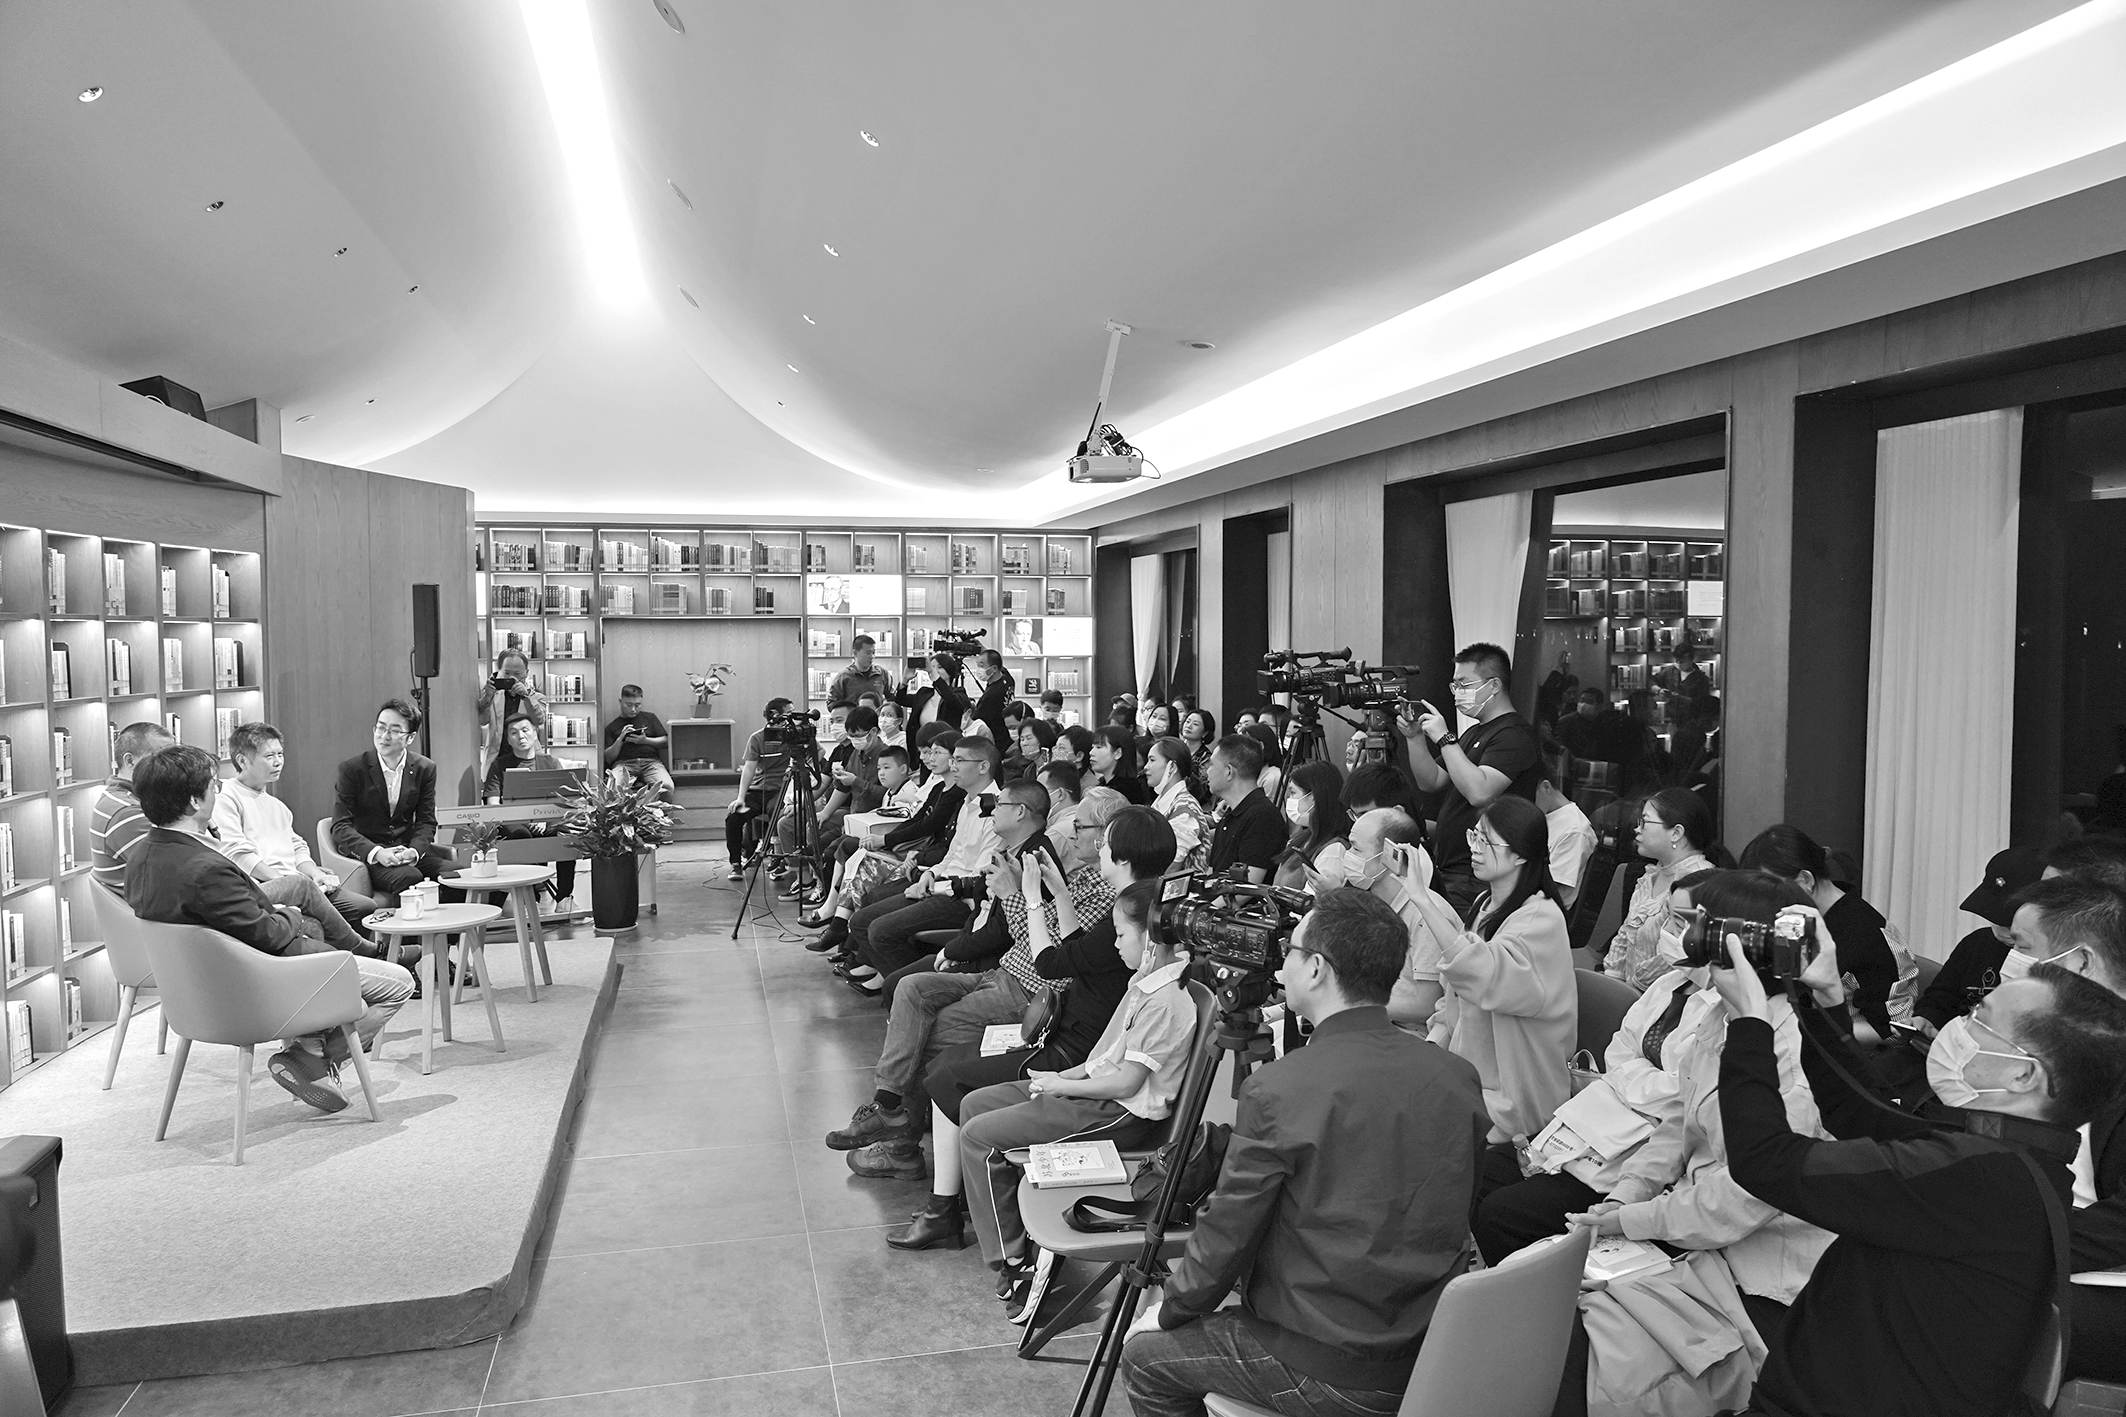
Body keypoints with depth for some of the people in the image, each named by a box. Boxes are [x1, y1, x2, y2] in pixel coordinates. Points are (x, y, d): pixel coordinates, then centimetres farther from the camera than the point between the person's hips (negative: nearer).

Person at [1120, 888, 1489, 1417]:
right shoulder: (1459, 1078, -3)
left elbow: (1224, 1239, -12)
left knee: (1144, 1352, 16)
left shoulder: (1278, 1090, -21)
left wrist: (1170, 1311, 8)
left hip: (1329, 1373, -6)